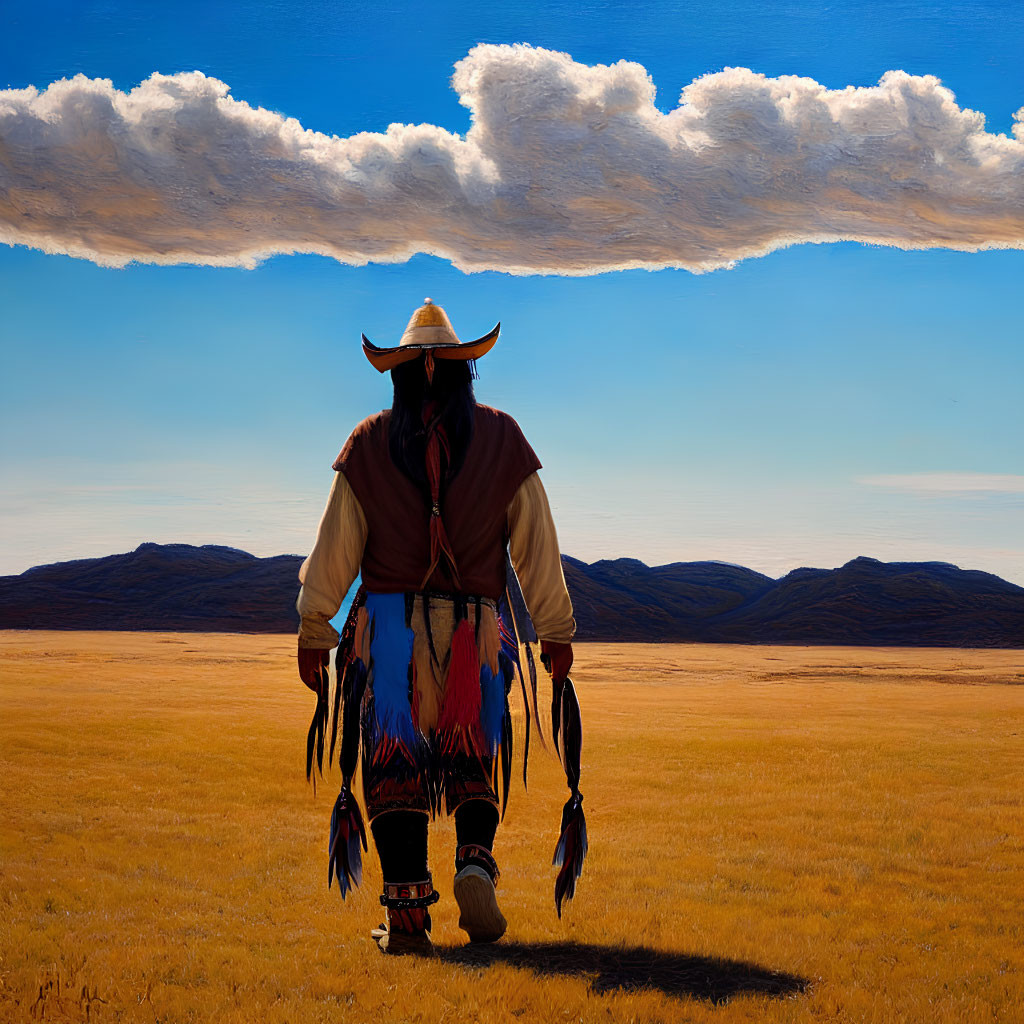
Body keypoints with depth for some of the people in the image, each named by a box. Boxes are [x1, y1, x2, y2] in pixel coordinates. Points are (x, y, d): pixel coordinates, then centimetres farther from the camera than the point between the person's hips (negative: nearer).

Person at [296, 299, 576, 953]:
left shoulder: (369, 443, 3)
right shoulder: (501, 438, 4)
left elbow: (335, 546, 2)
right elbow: (537, 545, 5)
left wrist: (314, 634, 8)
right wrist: (557, 631, 12)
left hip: (388, 625, 0)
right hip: (476, 629, 1)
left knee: (394, 768, 5)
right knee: (472, 763, 14)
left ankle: (407, 910, -2)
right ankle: (475, 862, -11)